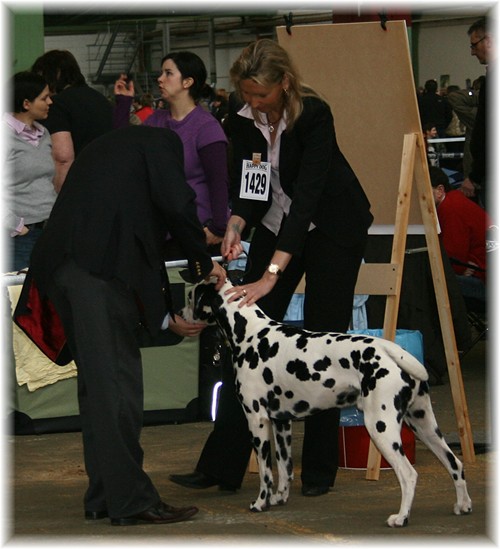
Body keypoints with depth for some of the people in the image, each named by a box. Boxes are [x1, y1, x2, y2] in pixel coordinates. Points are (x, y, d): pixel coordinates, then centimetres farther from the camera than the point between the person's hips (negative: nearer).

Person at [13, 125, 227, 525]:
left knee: (95, 380, 12)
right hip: (103, 266, -8)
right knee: (117, 381, -9)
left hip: (60, 266, 8)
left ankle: (103, 498, 15)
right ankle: (131, 501, -10)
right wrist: (203, 262, 10)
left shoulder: (101, 148, 33)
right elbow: (177, 203, -4)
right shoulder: (160, 143, 11)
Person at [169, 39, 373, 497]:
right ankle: (221, 465, -3)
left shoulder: (314, 115, -31)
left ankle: (320, 469, 6)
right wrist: (236, 226, -27)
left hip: (333, 224, -5)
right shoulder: (241, 116, -13)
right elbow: (247, 184, -5)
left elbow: (306, 195, -37)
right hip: (275, 220, 5)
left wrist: (272, 274, -43)